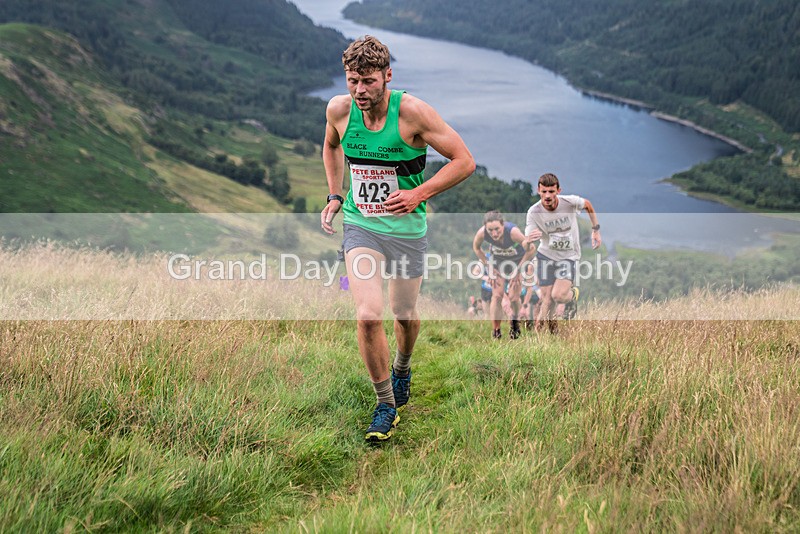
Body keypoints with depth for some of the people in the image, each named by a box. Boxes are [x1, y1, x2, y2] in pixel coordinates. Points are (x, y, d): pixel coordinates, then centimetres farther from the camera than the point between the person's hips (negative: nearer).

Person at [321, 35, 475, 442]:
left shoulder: (412, 111, -18)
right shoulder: (339, 109, -8)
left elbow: (464, 161, -14)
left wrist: (418, 194, -22)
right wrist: (335, 196, 8)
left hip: (407, 227, -1)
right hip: (360, 224, 1)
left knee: (405, 313, 13)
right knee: (368, 315, -15)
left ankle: (402, 368, 48)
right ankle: (386, 405, 3)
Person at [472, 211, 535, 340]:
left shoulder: (513, 231, -41)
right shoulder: (482, 233, -31)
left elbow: (531, 249, -25)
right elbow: (476, 248, -6)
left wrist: (519, 269, -18)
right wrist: (489, 266, -8)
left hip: (518, 261, -2)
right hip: (498, 261, 2)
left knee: (513, 297, -5)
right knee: (497, 296, -8)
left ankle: (515, 321, 27)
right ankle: (496, 331, 3)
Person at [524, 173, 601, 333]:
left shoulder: (570, 202, -18)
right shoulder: (534, 212, -18)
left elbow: (587, 204, 6)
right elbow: (526, 243, -22)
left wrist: (596, 230, 7)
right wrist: (528, 240, -47)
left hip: (569, 256, -1)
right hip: (545, 255, 1)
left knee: (558, 295, -19)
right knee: (547, 300, -3)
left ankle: (573, 294, 16)